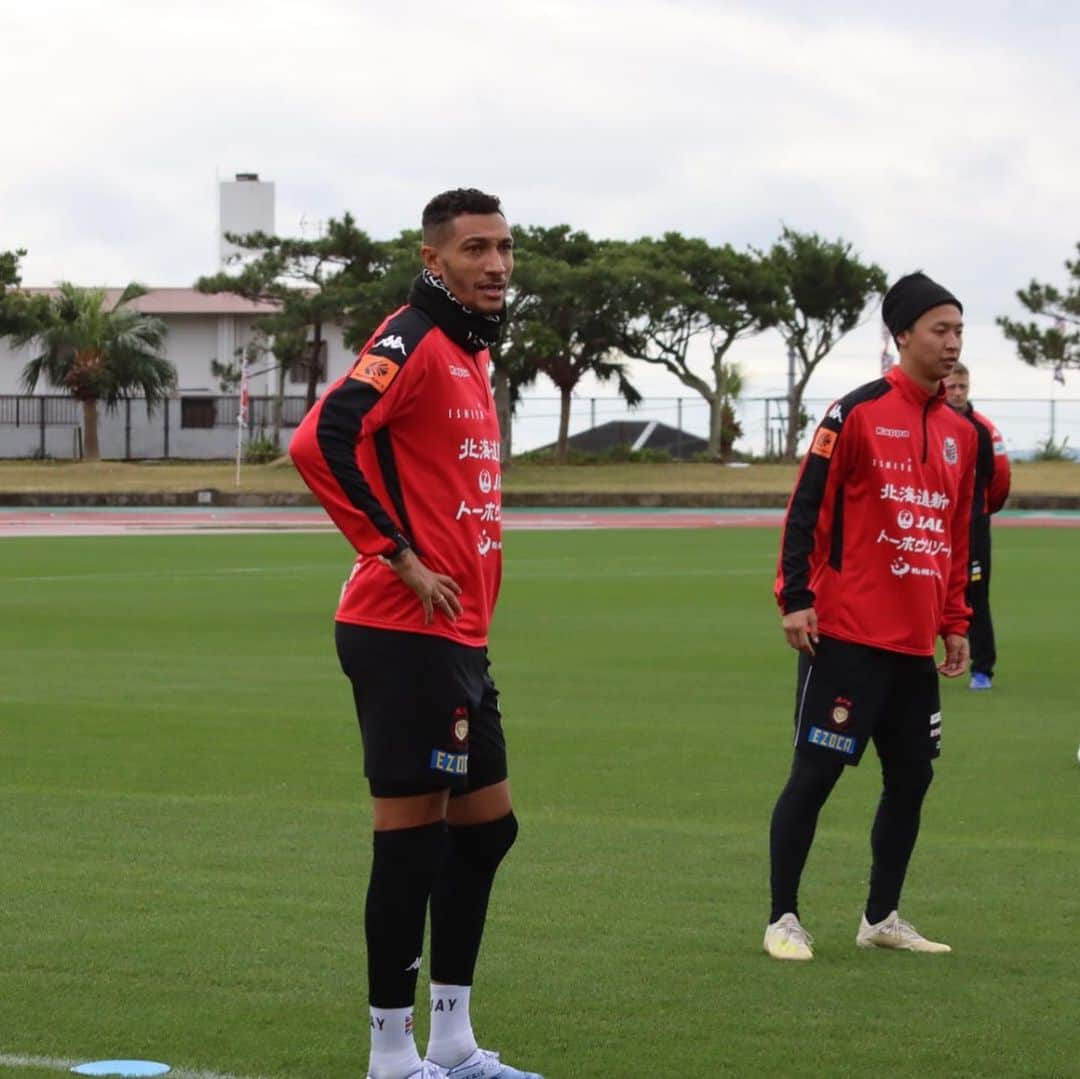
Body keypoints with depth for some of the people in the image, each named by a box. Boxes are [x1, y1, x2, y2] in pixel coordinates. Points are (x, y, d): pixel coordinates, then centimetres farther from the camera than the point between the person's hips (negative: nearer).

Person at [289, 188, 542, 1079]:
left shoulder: (471, 352, 17)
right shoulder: (413, 342, -13)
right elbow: (319, 441, -26)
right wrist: (398, 556, -21)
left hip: (459, 638, 10)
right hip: (408, 636, -10)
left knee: (485, 826, 15)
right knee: (413, 834, -5)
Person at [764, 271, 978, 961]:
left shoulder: (960, 433, 12)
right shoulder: (858, 413, -7)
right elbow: (806, 508, -8)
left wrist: (956, 625, 16)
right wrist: (795, 599, -13)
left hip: (916, 644, 7)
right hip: (847, 637, -7)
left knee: (912, 777, 9)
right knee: (815, 774, -4)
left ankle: (881, 918, 22)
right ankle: (783, 920, 5)